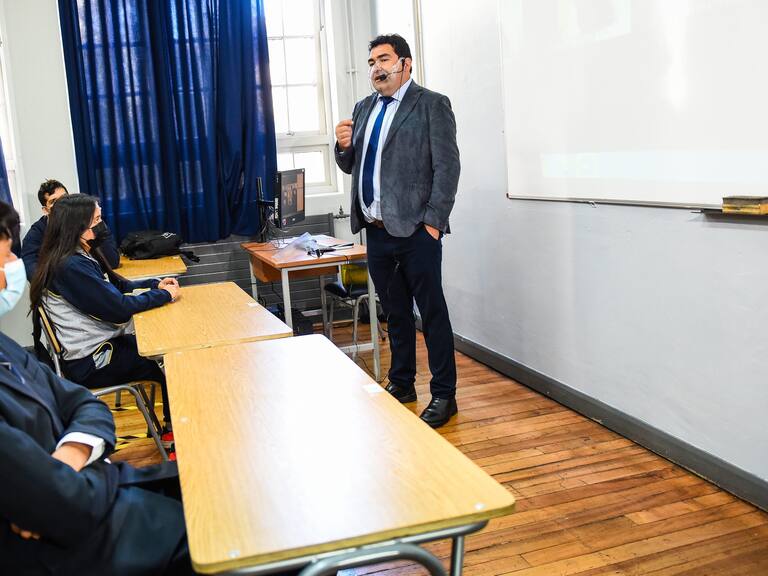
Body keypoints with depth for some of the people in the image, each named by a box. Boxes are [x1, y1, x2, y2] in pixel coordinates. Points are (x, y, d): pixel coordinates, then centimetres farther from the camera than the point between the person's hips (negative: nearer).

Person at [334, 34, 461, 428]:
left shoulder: (432, 104, -3)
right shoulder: (363, 109, 16)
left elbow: (448, 167, -9)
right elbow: (350, 166, 20)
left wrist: (433, 222, -15)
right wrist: (343, 146, -2)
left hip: (415, 230, -6)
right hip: (376, 231, 6)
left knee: (432, 312, 1)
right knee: (395, 313, 16)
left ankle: (444, 395, 10)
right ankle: (401, 385, 28)